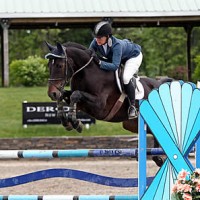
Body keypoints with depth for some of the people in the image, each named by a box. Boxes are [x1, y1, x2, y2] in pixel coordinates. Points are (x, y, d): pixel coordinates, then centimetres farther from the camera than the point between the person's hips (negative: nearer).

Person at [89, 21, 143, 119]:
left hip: (133, 56, -7)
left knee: (126, 78, -28)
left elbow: (115, 66, -47)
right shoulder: (96, 42, -26)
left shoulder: (116, 45, -43)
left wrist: (100, 63, -58)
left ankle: (132, 106, -13)